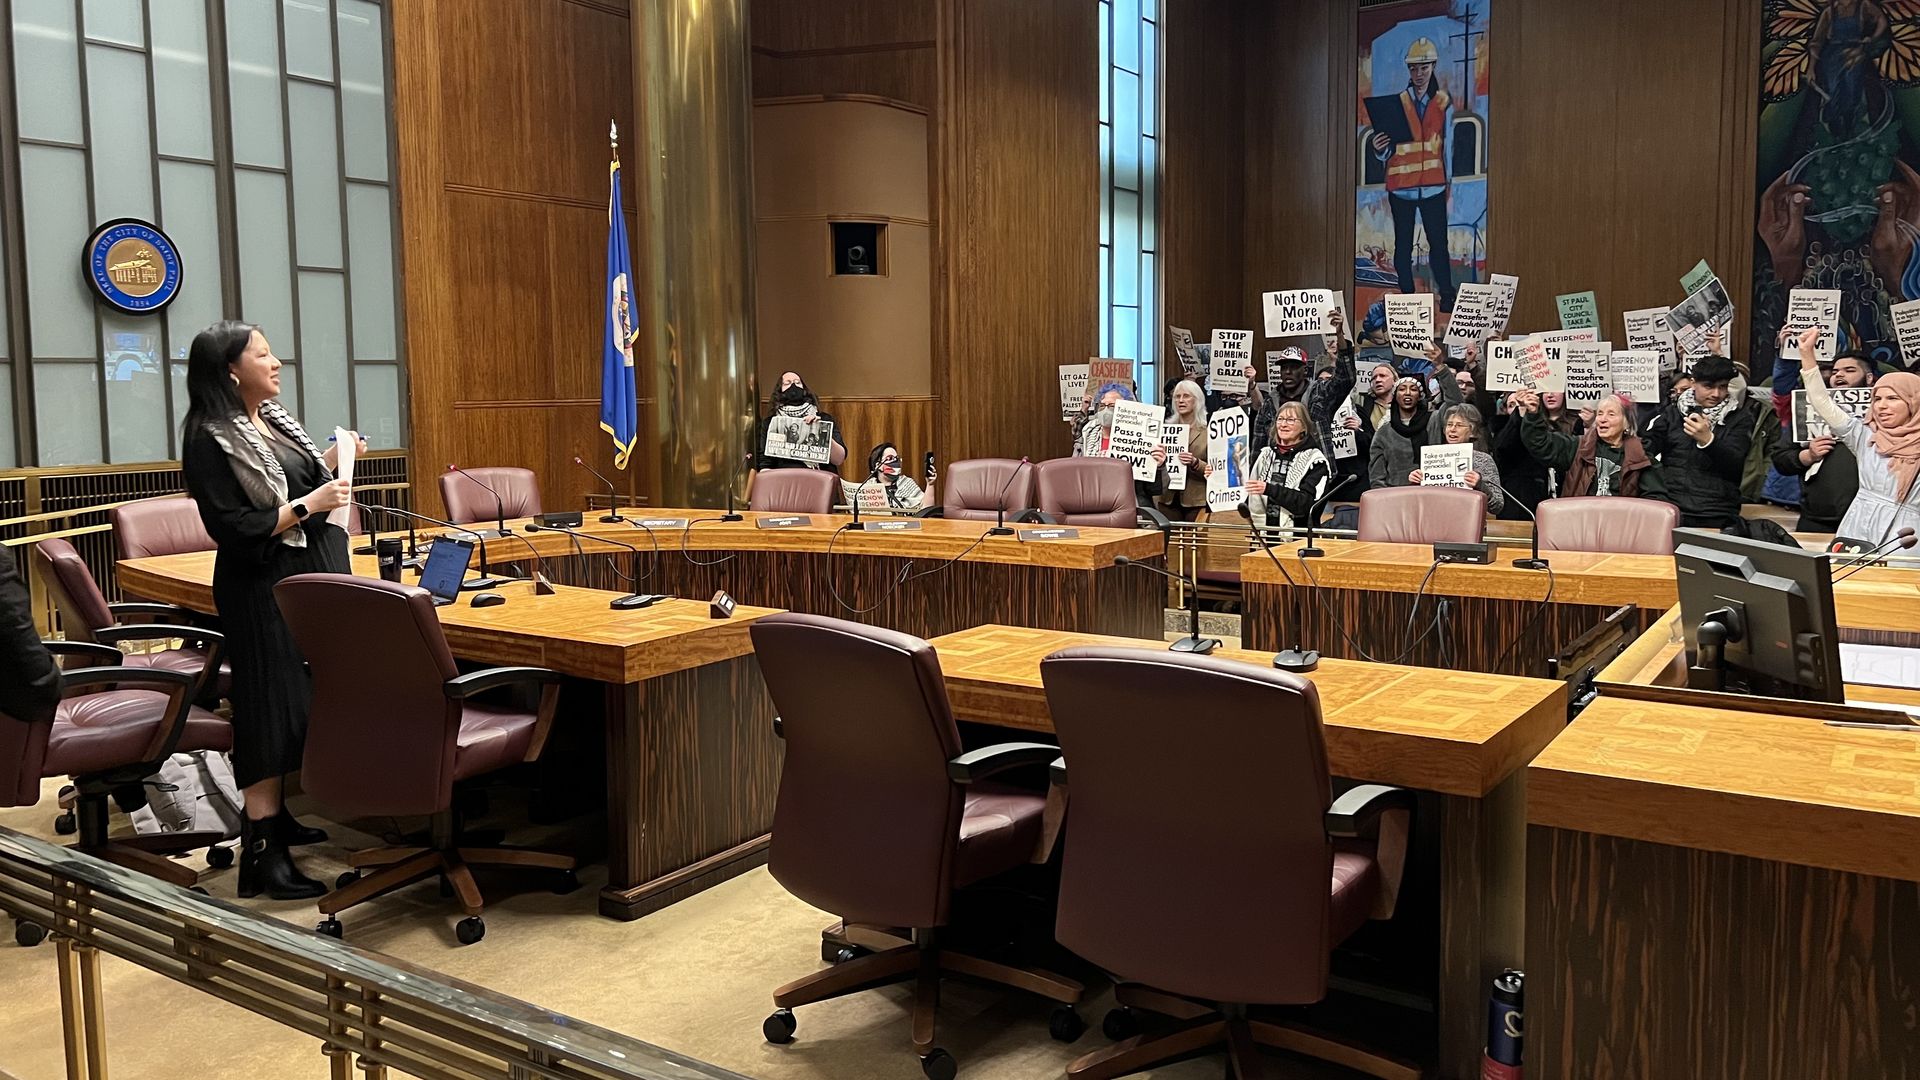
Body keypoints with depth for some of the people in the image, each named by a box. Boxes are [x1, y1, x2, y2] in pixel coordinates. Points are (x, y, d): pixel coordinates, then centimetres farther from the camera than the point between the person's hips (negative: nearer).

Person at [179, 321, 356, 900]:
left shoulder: (274, 417, 10)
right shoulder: (209, 439, -15)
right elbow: (234, 528, -20)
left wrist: (331, 460, 7)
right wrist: (310, 504, -20)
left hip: (316, 574, 9)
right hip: (265, 589, -9)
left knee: (310, 699, 13)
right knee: (273, 706, -6)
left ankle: (280, 816, 27)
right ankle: (263, 851, -1)